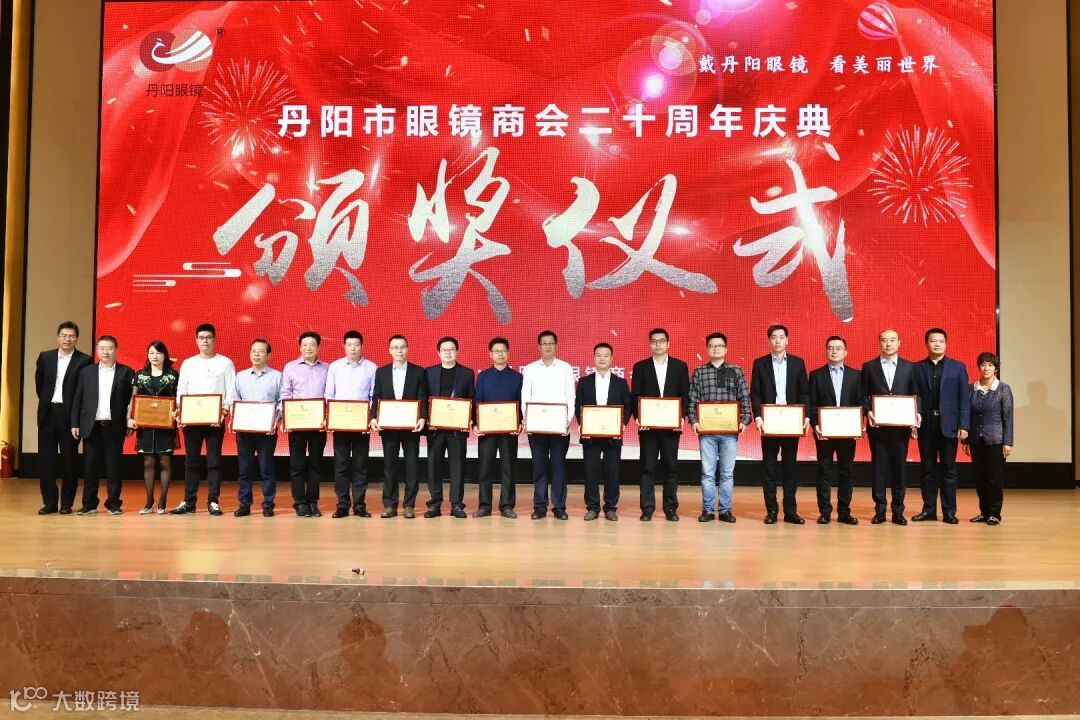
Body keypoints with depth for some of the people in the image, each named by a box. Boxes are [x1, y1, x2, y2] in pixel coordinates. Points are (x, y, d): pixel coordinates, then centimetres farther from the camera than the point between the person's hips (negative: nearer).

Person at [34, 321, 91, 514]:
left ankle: (66, 503, 11)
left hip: (69, 415, -3)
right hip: (48, 414, 3)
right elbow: (39, 383, 18)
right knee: (46, 460, 5)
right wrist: (46, 401, 12)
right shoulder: (45, 357, 8)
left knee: (69, 461, 3)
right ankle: (49, 502, 14)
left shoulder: (84, 360, -3)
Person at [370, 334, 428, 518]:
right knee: (389, 465, 5)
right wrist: (373, 418, -8)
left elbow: (423, 398, 0)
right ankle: (389, 505, 11)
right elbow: (376, 398, 6)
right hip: (388, 426, 1)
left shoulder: (419, 372, 4)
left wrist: (423, 418, -15)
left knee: (412, 466, 1)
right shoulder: (381, 372, 9)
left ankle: (409, 505, 8)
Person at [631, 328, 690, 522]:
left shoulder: (680, 366, 7)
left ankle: (671, 508, 12)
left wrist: (682, 416, -8)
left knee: (671, 467, 4)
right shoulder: (640, 367, 6)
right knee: (648, 467, 1)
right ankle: (647, 509, 6)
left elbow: (685, 395, 5)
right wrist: (639, 417, -10)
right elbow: (635, 396, 3)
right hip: (647, 425, 0)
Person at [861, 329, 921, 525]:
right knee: (878, 465, 2)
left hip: (901, 425, 1)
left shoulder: (909, 367, 8)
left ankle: (898, 511, 10)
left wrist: (917, 413, -9)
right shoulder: (869, 367, 6)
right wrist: (868, 411, -12)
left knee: (900, 466, 2)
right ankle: (879, 510, 8)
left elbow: (915, 395, 7)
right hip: (877, 425, 0)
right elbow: (863, 395, 5)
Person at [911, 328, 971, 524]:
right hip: (925, 425, 1)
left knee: (948, 469, 4)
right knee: (928, 469, 7)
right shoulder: (917, 368, 5)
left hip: (949, 425, -1)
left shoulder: (958, 367, 4)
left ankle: (949, 511, 9)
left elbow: (964, 398, 0)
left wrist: (964, 425, -7)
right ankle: (929, 509, 14)